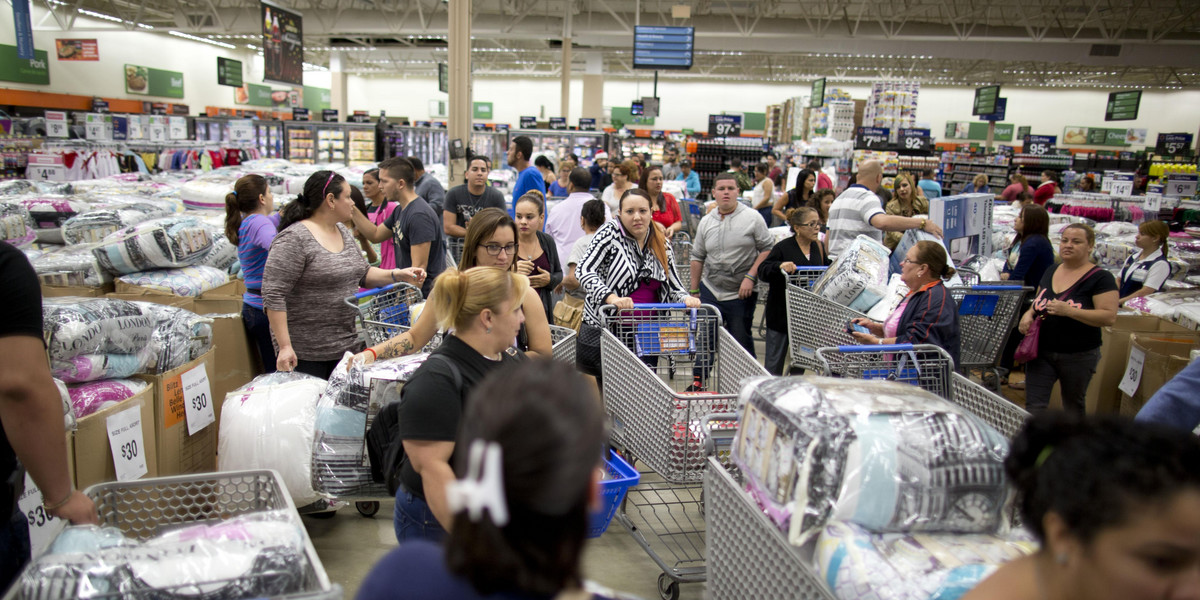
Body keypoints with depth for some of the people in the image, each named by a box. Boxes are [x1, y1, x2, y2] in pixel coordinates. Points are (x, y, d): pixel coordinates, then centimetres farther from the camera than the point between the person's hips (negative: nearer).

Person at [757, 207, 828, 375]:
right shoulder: (783, 247, -10)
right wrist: (780, 266, -34)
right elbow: (762, 271, -17)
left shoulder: (818, 247, 7)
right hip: (781, 312, -5)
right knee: (775, 360, 3)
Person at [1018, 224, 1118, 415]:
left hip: (1079, 356, -4)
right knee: (1033, 407, -1)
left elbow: (1110, 317, -17)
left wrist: (1069, 311, -26)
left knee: (1073, 408, 13)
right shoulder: (1051, 271, 10)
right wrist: (1029, 314, -1)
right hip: (1041, 352, 4)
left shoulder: (1100, 278, -9)